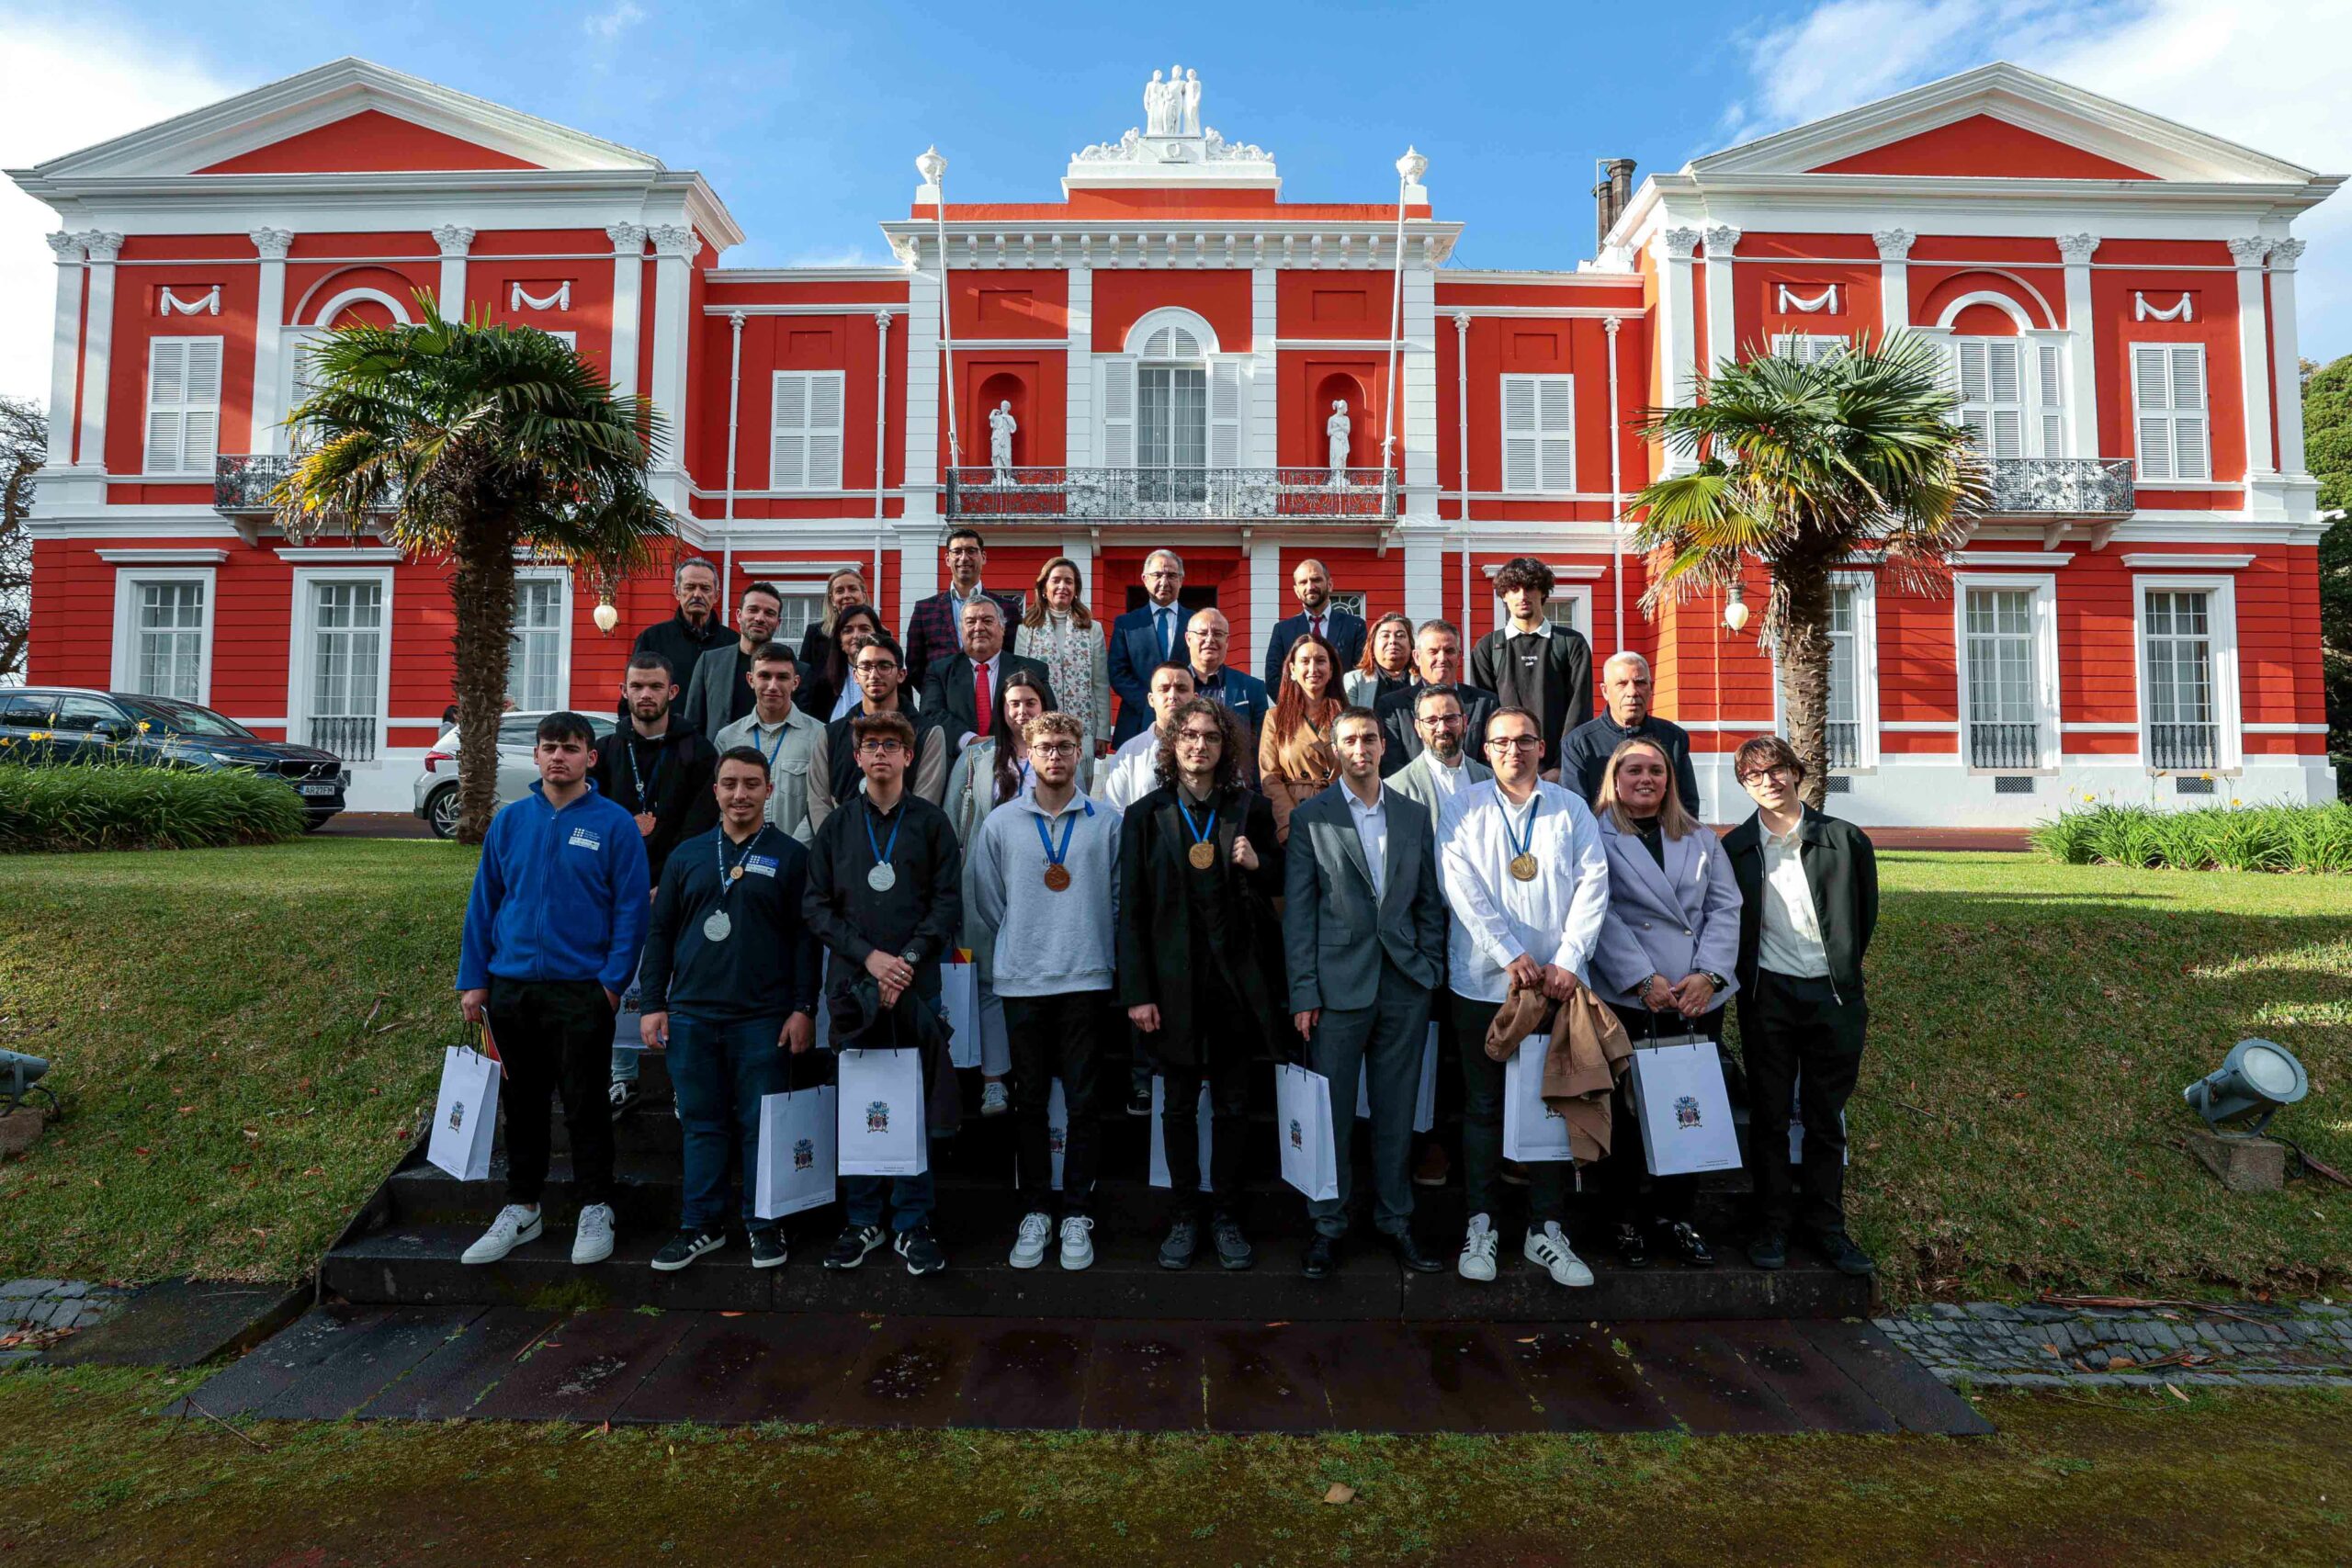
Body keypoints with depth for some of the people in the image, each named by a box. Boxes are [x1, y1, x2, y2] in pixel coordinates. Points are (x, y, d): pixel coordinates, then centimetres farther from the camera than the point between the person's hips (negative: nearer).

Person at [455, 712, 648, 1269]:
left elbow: (631, 907, -7)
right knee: (522, 1102, 15)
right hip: (511, 987, 4)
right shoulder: (509, 821, 6)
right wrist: (473, 980, 3)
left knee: (584, 1104, 4)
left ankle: (595, 1211, 19)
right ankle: (521, 1209, 29)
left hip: (581, 989, -4)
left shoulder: (614, 824, -5)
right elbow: (483, 903, 8)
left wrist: (613, 979, -13)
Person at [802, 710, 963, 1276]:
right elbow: (817, 906, 5)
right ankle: (862, 1221, 22)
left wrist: (908, 959, -12)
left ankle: (912, 1224, 15)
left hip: (916, 984, -1)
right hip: (851, 985, 2)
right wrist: (868, 956, -8)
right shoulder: (836, 826, 11)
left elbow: (949, 904, 1)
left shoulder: (932, 822, 6)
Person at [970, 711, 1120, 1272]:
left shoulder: (1107, 823, 3)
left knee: (1082, 1102, 4)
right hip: (1021, 982, 1)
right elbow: (987, 905, 9)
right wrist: (995, 968, 8)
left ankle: (1078, 1214, 16)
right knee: (1030, 1102, 9)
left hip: (1086, 978, -1)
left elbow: (1120, 900, 6)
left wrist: (1115, 963, 4)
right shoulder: (1000, 824, 5)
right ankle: (1036, 1212, 21)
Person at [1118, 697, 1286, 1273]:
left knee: (1233, 1104, 9)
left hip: (1238, 978, 1)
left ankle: (1226, 1216, 24)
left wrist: (1258, 863, -12)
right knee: (1179, 1104, 9)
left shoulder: (1251, 810, 4)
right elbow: (1130, 910, -2)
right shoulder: (1145, 816, 1)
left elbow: (1281, 884, 12)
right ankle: (1185, 1215, 23)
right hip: (1175, 980, -1)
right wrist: (1137, 992, -7)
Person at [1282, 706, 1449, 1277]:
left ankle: (1395, 1221, 25)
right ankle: (1328, 1226, 20)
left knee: (1396, 1112, 11)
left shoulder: (1415, 816, 10)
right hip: (1338, 984, -3)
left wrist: (1431, 971, 2)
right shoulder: (1309, 818, 0)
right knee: (1332, 1113, 5)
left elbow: (1430, 902, 12)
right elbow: (1297, 911, -3)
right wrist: (1304, 992, -8)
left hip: (1405, 984, 3)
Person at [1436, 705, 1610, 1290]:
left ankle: (1547, 1229, 18)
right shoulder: (1463, 810, 3)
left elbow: (1592, 886, 1)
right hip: (1483, 980, -1)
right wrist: (1511, 955, -15)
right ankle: (1480, 1224, 18)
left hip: (1556, 981, 2)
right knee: (1483, 1105, 6)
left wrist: (1569, 960, -10)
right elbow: (1464, 889, -7)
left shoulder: (1571, 809, 8)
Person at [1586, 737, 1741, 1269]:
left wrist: (1709, 974, -7)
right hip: (1629, 1000, -4)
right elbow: (1601, 915, -7)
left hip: (1701, 1000, 4)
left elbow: (1725, 907, 7)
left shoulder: (1700, 838, 16)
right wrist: (1643, 980, -15)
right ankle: (1626, 1220, 16)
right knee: (1626, 1112, 2)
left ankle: (1675, 1216, 22)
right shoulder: (1596, 837, 2)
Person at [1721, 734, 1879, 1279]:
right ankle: (1773, 1225, 18)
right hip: (1767, 996, 0)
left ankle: (1826, 1225, 23)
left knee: (1826, 1119, 10)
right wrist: (1744, 977, 6)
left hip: (1833, 995, 0)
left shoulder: (1845, 840, 0)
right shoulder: (1735, 847, 3)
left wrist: (1844, 971, 11)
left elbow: (1865, 913, 10)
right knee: (1769, 1116, 6)